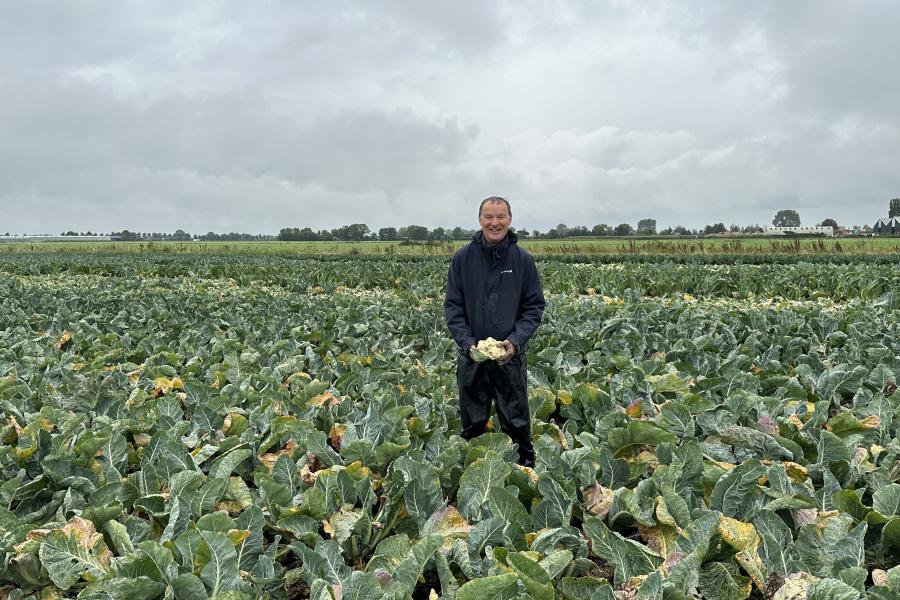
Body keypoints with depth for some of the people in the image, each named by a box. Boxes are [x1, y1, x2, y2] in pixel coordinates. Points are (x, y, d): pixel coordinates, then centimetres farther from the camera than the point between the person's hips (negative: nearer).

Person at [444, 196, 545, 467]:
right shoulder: (463, 258, -1)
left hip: (510, 356, -1)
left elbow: (535, 306, 1)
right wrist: (467, 343, -13)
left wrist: (516, 340, -14)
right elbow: (452, 306, 0)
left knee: (516, 424, 7)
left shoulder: (523, 259, -1)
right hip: (471, 356, 1)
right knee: (472, 425, 14)